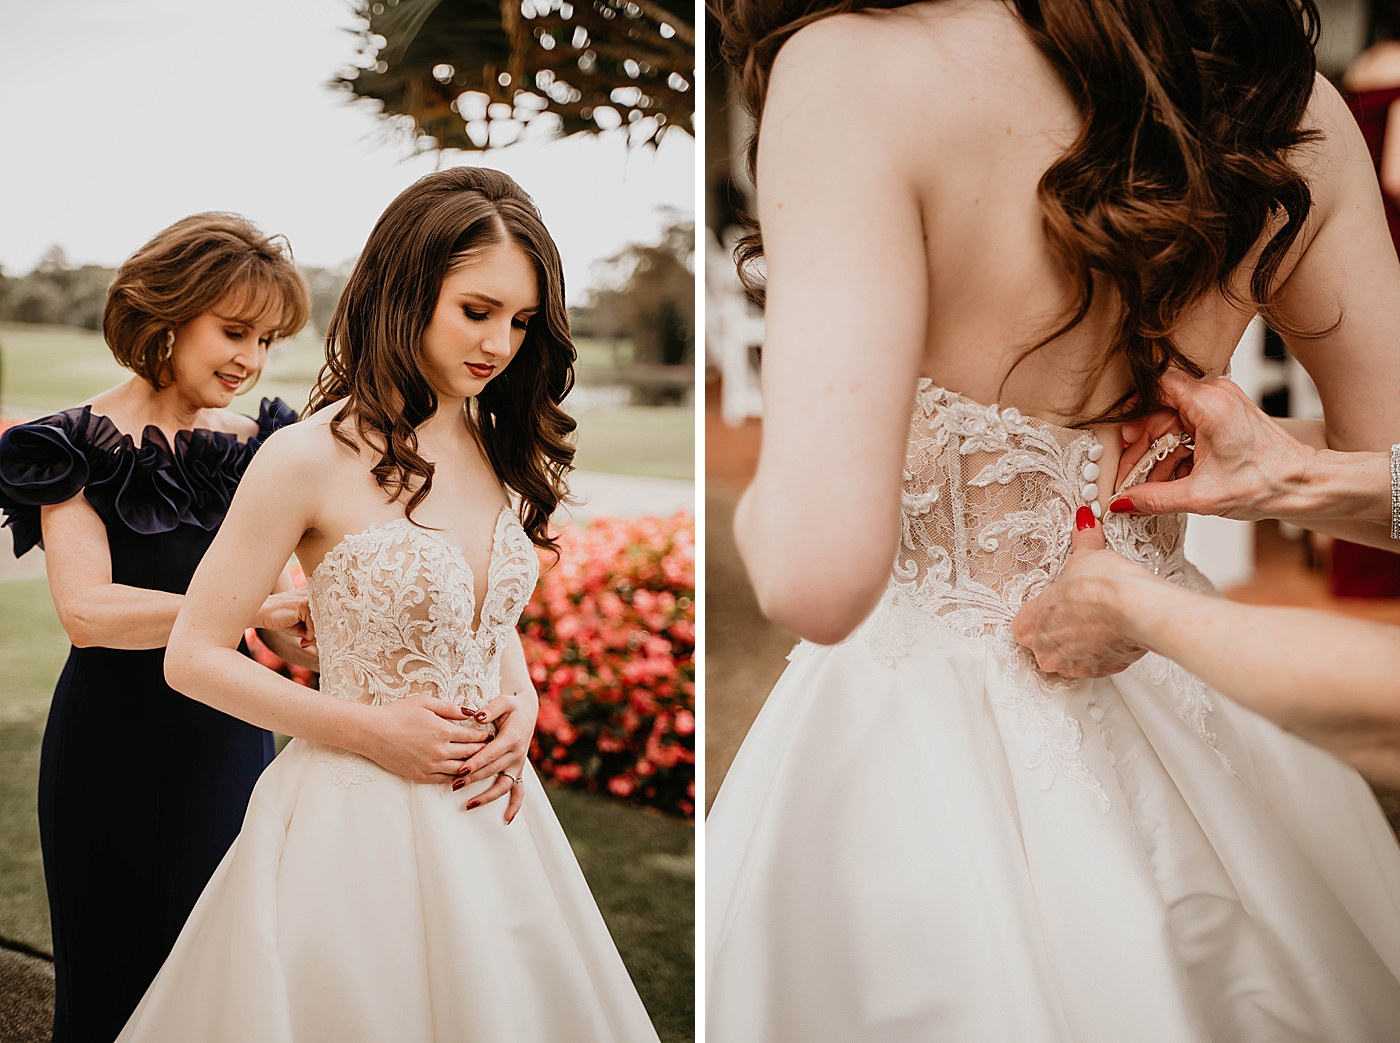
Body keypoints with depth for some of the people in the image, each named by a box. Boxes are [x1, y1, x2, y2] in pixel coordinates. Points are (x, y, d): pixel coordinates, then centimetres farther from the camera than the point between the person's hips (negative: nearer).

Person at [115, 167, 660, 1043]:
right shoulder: (312, 459, -15)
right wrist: (364, 727, -14)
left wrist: (521, 708, -1)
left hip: (487, 809, 6)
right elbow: (194, 658, -10)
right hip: (358, 819, -6)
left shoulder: (498, 448, 6)